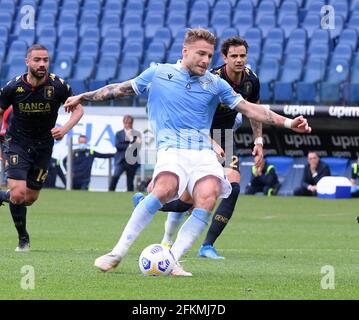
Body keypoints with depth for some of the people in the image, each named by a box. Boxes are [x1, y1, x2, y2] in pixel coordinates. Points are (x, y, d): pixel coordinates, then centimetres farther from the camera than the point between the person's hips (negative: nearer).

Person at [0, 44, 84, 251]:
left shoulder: (58, 86, -14)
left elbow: (78, 109, -3)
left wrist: (65, 129, -21)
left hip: (43, 147, 2)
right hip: (18, 144, -2)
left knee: (30, 199, 7)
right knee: (18, 193, -18)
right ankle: (23, 238, 4)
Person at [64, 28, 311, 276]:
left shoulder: (215, 84, 13)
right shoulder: (158, 74, 9)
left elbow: (249, 109, 13)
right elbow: (120, 89, 21)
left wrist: (287, 122, 5)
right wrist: (83, 97, 24)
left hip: (204, 153, 3)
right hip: (172, 149, -3)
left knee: (207, 197, -28)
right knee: (164, 189, -33)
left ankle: (172, 260, -24)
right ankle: (117, 253, -26)